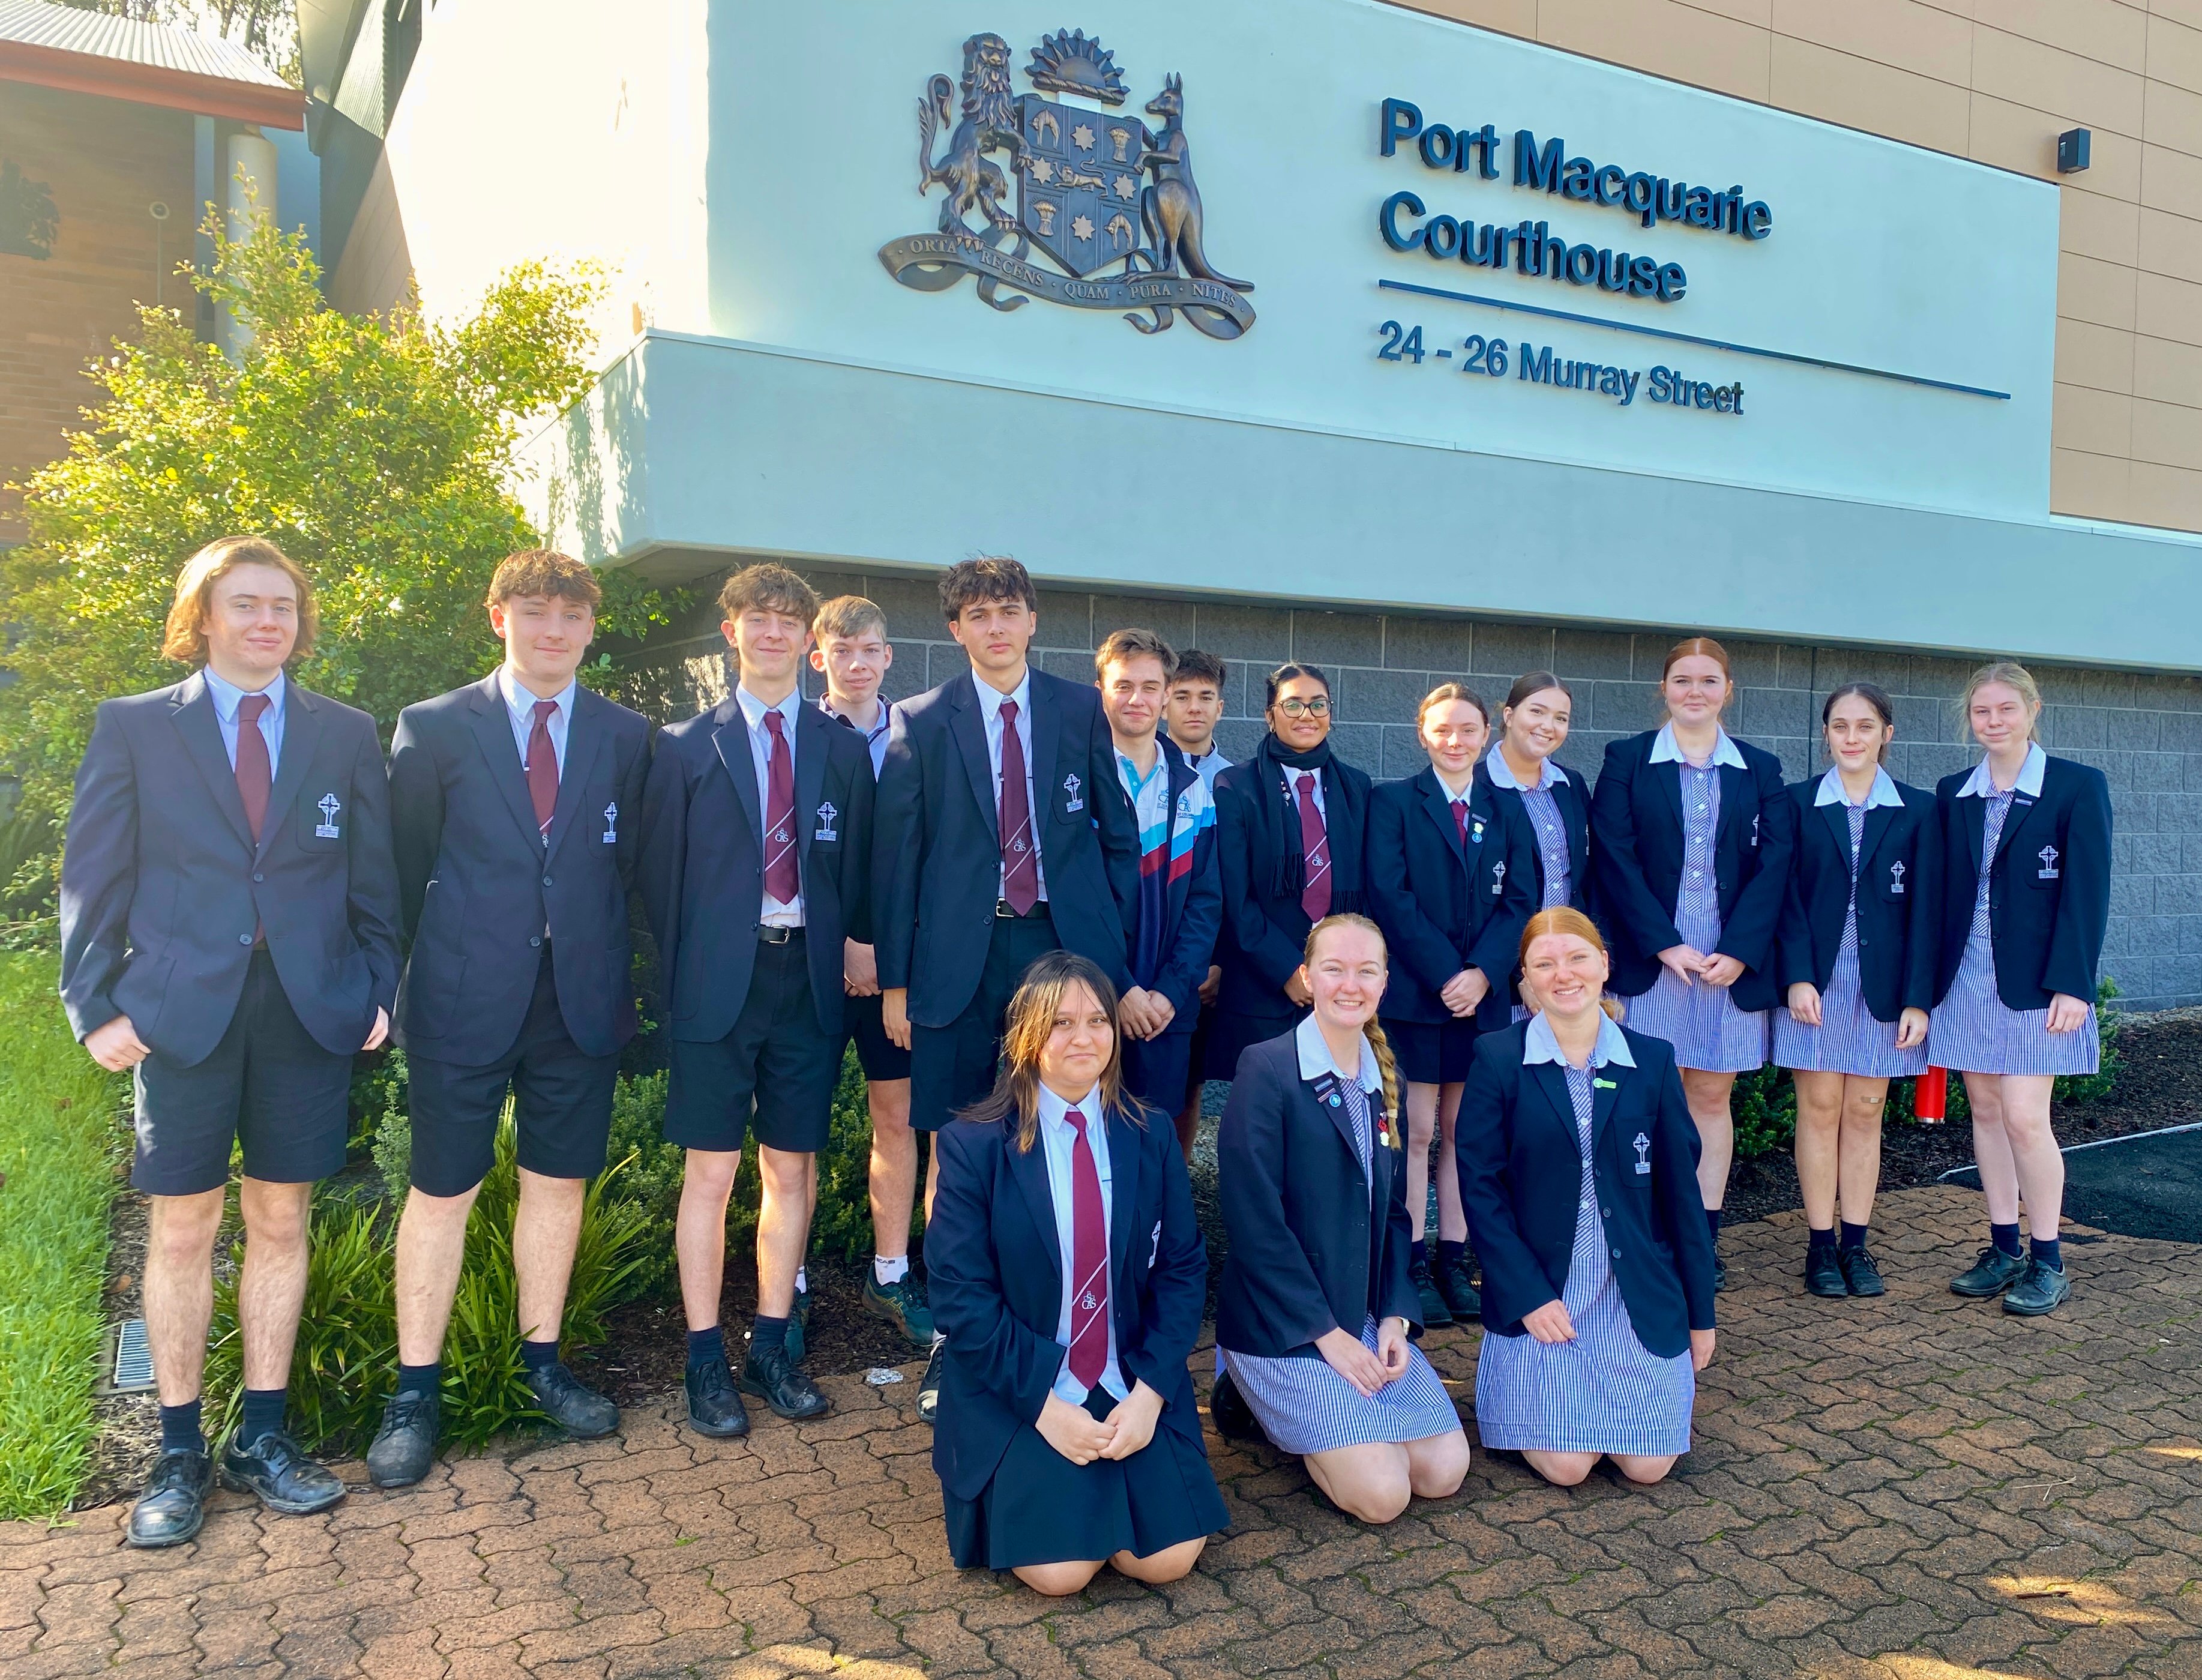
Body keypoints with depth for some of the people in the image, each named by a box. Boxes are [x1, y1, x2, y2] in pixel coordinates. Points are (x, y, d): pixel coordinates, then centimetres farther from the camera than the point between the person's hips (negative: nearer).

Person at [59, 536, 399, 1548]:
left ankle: (263, 1438, 21)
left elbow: (374, 886, 8)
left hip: (310, 1011, 1)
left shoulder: (346, 735, 7)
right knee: (181, 1232, 6)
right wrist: (95, 1005, -4)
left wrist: (378, 995, 0)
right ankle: (180, 1453, 19)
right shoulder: (133, 727, 4)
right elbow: (94, 880, 3)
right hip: (180, 1011, -1)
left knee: (280, 1223, 9)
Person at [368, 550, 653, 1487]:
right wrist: (435, 966, 5)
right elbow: (406, 869, 4)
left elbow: (628, 866, 7)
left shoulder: (627, 737, 6)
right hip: (463, 1003, -2)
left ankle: (542, 1363, 28)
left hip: (581, 1001, 2)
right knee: (442, 1192, 6)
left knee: (559, 1183, 11)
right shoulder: (435, 729, 1)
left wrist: (611, 971, 4)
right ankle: (415, 1393, 19)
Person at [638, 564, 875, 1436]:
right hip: (719, 981, -2)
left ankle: (772, 1348, 22)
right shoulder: (687, 746, 4)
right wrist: (678, 975, 0)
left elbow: (855, 870, 9)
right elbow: (660, 872, 3)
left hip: (808, 977, 2)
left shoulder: (841, 748, 9)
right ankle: (706, 1359, 15)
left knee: (791, 1170, 9)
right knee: (711, 1172, 2)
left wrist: (850, 950, 0)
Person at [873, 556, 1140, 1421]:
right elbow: (896, 856, 4)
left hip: (1067, 945, 1)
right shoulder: (922, 723, 5)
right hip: (962, 955, 0)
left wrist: (1118, 945, 5)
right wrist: (894, 978, 1)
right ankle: (952, 1337, 15)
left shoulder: (1082, 709, 8)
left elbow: (1117, 833, 11)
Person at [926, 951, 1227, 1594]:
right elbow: (961, 1296, -11)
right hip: (1017, 1391, -3)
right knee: (1058, 1569, -17)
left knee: (1168, 1557, -12)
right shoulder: (974, 1146, -9)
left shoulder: (1150, 1139, 2)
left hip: (1132, 1388, 3)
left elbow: (1183, 1270, 0)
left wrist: (1149, 1393, -12)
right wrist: (1044, 1405, -17)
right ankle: (1018, 1477, 13)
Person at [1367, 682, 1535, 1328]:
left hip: (1482, 995, 4)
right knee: (1416, 1132, -1)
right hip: (1413, 993, -4)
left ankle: (1454, 1263, 16)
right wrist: (1446, 975, -14)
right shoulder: (1393, 803, 1)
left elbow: (1518, 902, 5)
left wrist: (1482, 973, -11)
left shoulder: (1507, 813, 13)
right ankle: (1412, 1270, 6)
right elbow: (1391, 897, -8)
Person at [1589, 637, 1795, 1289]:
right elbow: (1616, 859, -5)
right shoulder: (1628, 760, 3)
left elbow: (1774, 864, 2)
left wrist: (1739, 951, -10)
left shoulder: (1760, 769, 10)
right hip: (1650, 959, -2)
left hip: (1732, 961, 2)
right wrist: (1665, 944, -13)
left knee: (1712, 1095, 8)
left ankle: (1704, 1237, 16)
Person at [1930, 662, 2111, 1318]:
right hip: (1966, 978, 5)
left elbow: (2086, 892, -8)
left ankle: (2048, 1264, 8)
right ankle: (2003, 1250, 20)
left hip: (2033, 982, -4)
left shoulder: (2078, 786, -3)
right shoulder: (1953, 794, 9)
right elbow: (1941, 892, 10)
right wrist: (1931, 985, 7)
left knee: (2024, 1117, -7)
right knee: (1986, 1110, 9)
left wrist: (2071, 985, -14)